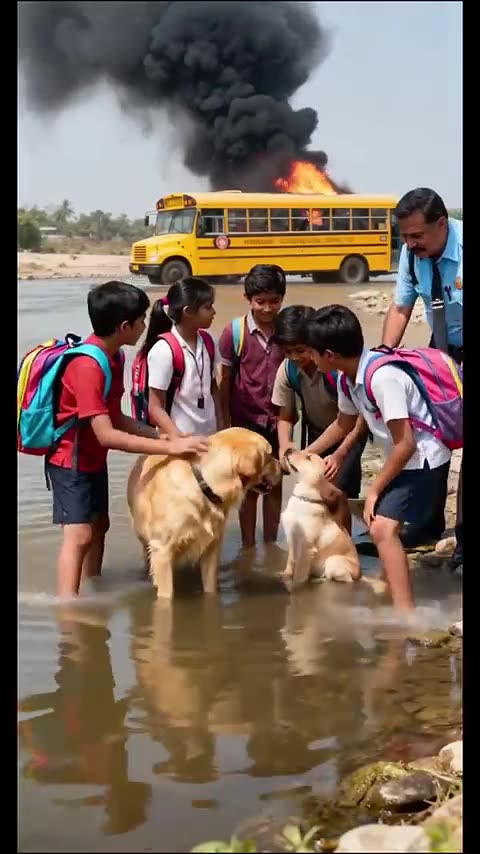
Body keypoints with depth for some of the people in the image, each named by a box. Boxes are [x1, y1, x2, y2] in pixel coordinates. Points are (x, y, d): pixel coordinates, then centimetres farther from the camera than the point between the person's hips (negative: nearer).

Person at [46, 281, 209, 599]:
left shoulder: (114, 357, 0)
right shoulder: (86, 367, -30)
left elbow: (117, 417, 5)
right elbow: (107, 435, -34)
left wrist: (162, 436, -8)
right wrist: (170, 446, -34)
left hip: (94, 458, 10)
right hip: (71, 461, -10)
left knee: (99, 526, 16)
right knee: (79, 535, -14)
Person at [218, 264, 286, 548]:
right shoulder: (234, 332, -11)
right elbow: (225, 381, -5)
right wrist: (226, 422, -6)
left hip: (278, 420, 2)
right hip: (246, 420, -2)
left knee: (274, 484, 13)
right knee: (249, 486, 9)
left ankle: (271, 544, 25)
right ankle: (248, 546, 20)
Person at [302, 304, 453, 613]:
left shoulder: (382, 377, -30)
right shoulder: (348, 378, -2)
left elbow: (406, 443, -27)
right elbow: (344, 424, 20)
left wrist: (375, 489, -16)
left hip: (423, 457, -10)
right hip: (404, 457, 10)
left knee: (383, 528, -21)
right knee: (381, 523, 24)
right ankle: (393, 584, 47)